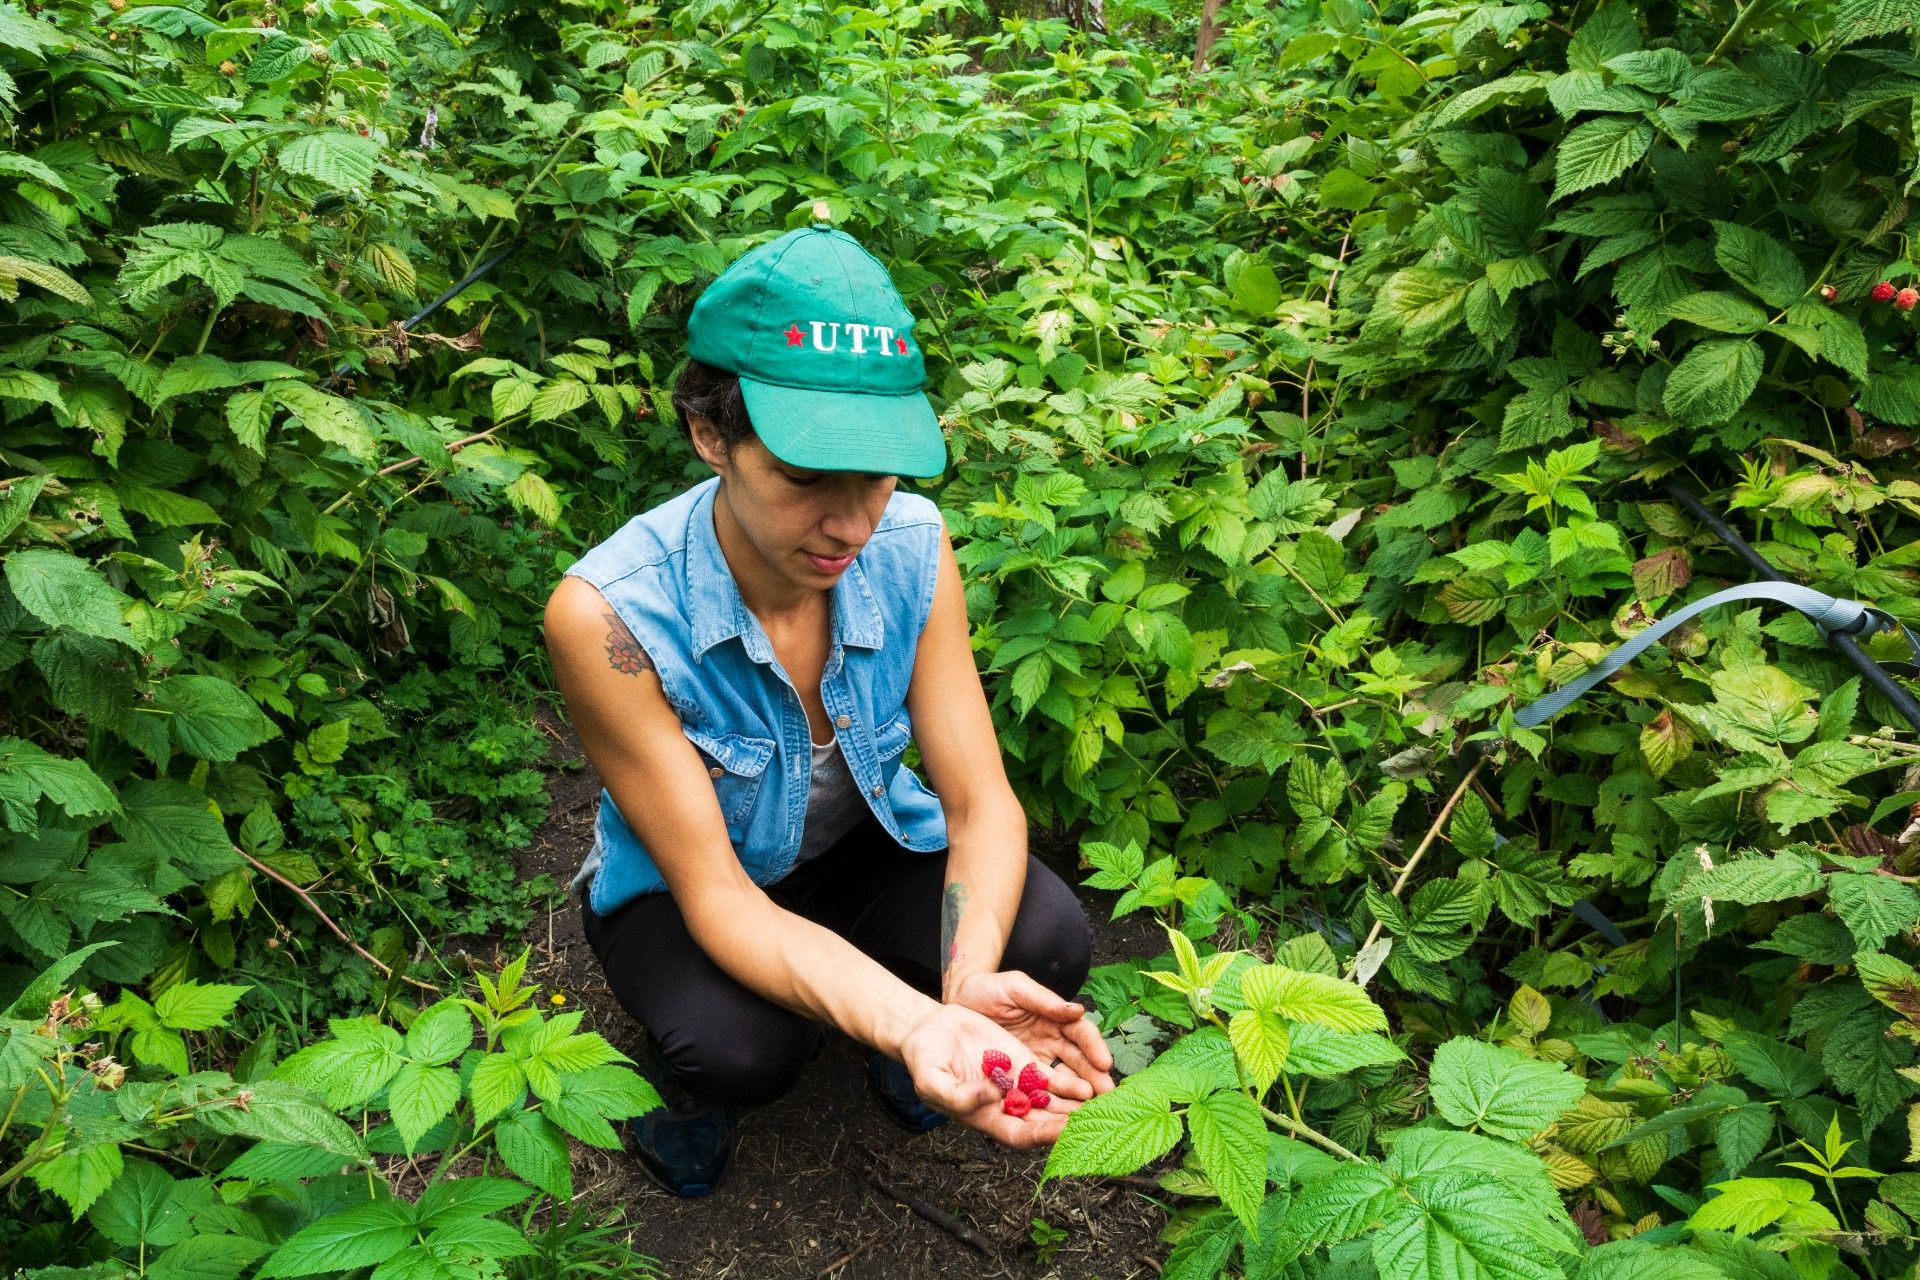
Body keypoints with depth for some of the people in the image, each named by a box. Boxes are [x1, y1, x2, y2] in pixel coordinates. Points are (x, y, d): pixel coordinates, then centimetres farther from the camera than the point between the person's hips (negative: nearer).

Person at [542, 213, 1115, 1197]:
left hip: (864, 843, 3)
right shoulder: (609, 613, -33)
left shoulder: (910, 547, -23)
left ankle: (894, 1052, 11)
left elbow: (982, 802, -19)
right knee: (740, 1046, -33)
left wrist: (971, 980, -40)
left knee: (1046, 942, -23)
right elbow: (716, 894, -29)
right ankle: (673, 1072, 6)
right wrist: (911, 1022, -47)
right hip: (685, 882, -2)